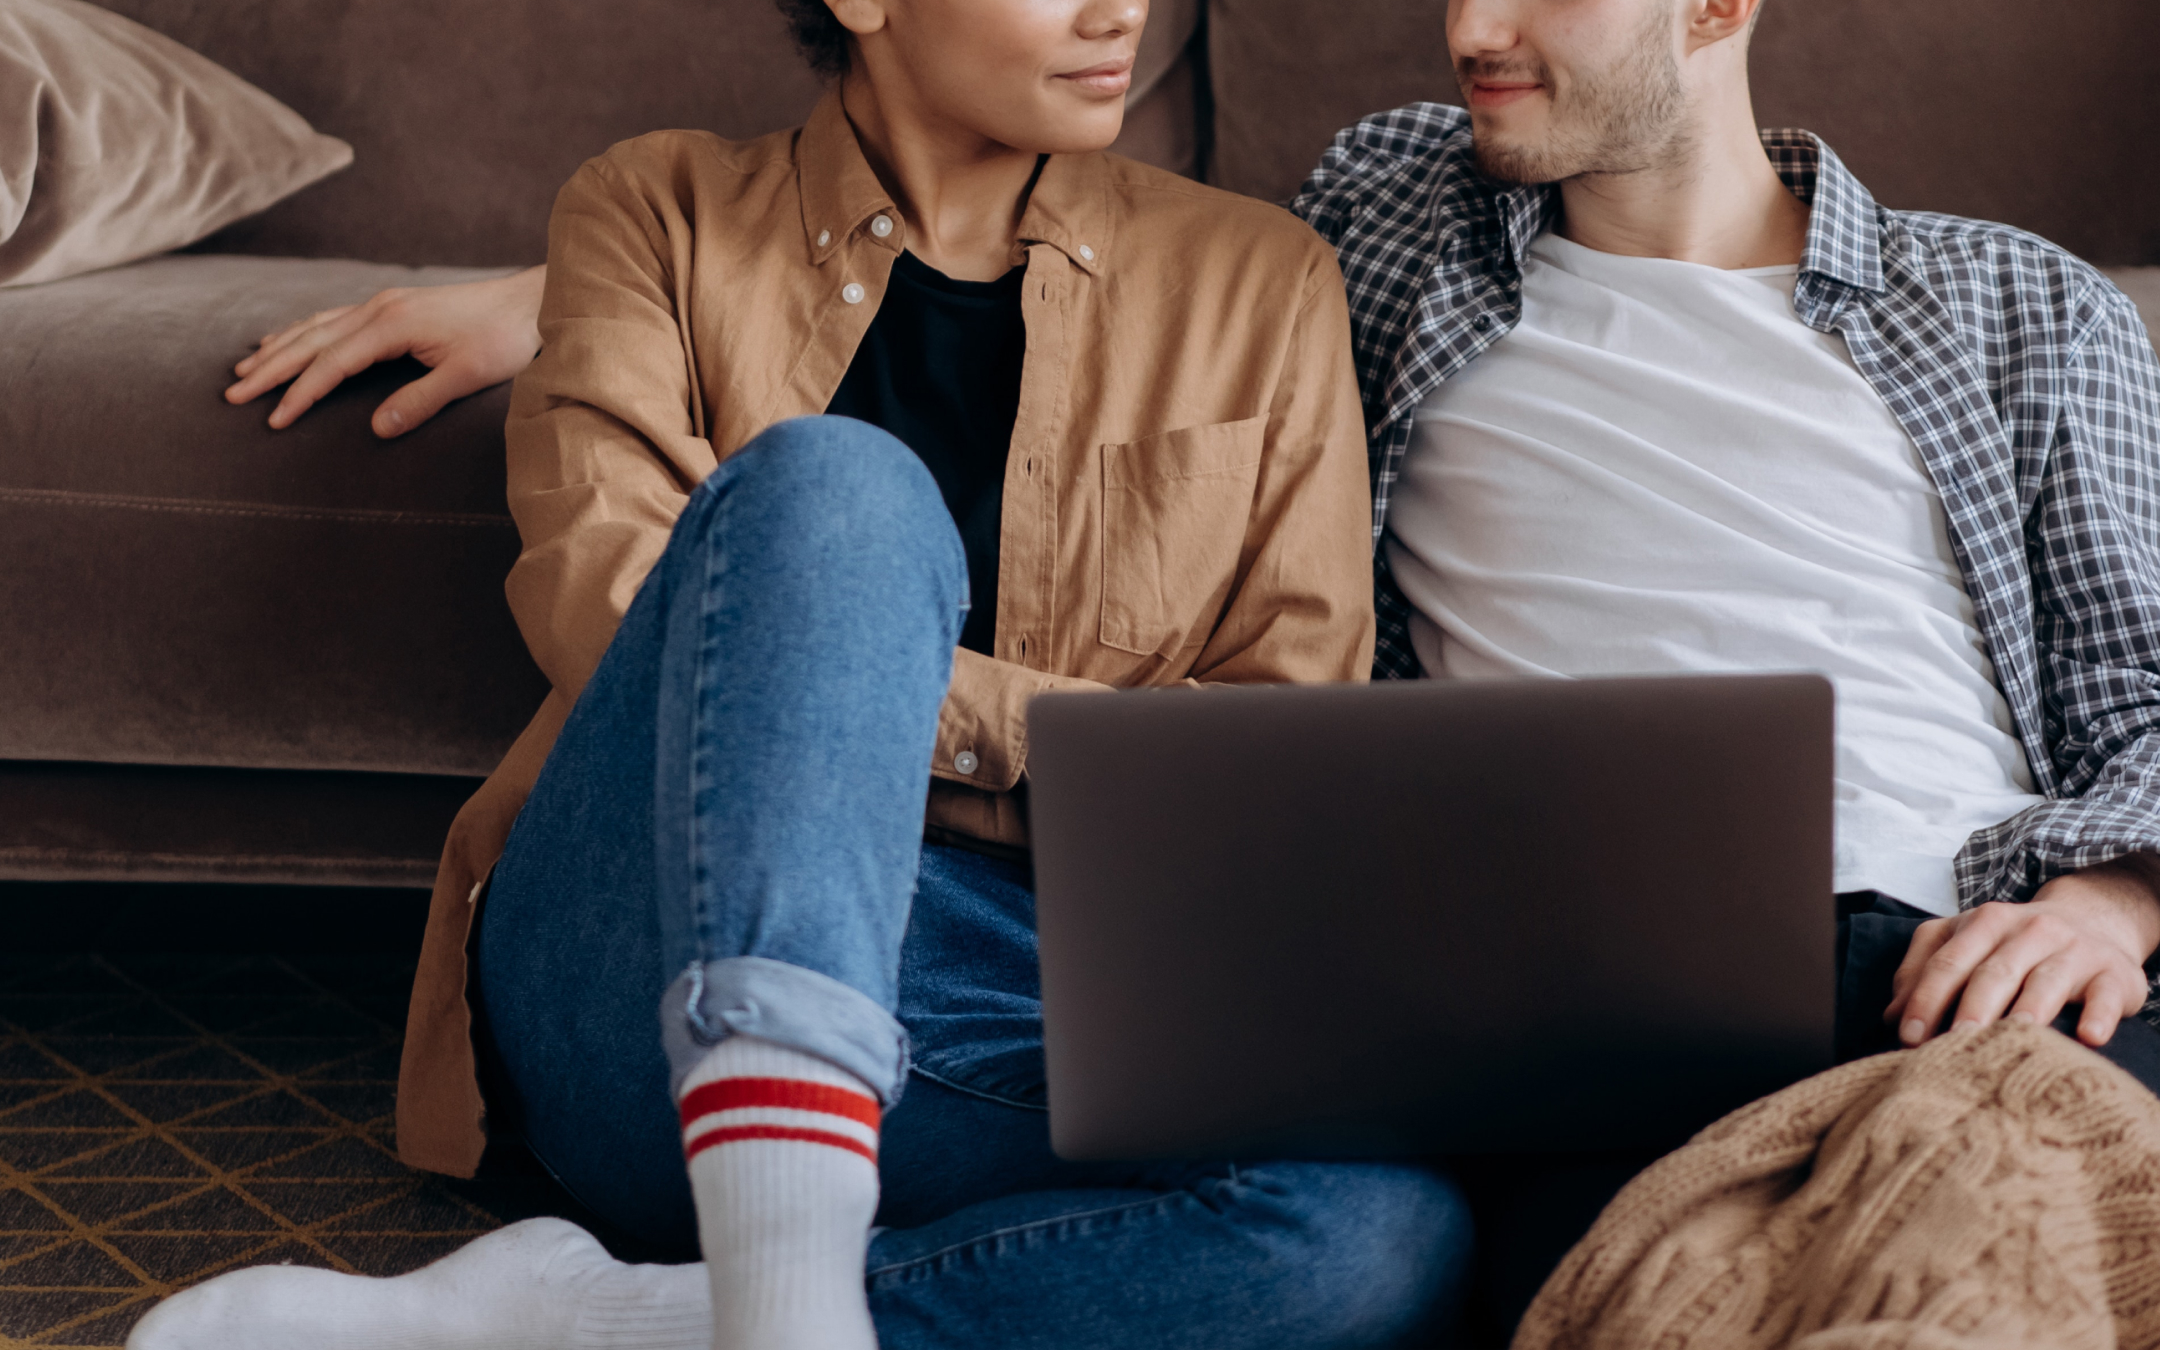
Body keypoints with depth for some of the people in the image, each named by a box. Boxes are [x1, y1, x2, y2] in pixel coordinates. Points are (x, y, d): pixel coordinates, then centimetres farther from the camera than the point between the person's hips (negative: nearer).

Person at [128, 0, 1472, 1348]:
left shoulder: (1255, 281, 17)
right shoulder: (658, 212, 14)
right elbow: (592, 592, -4)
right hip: (642, 1001, -1)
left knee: (1388, 1222, -32)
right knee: (831, 483, -30)